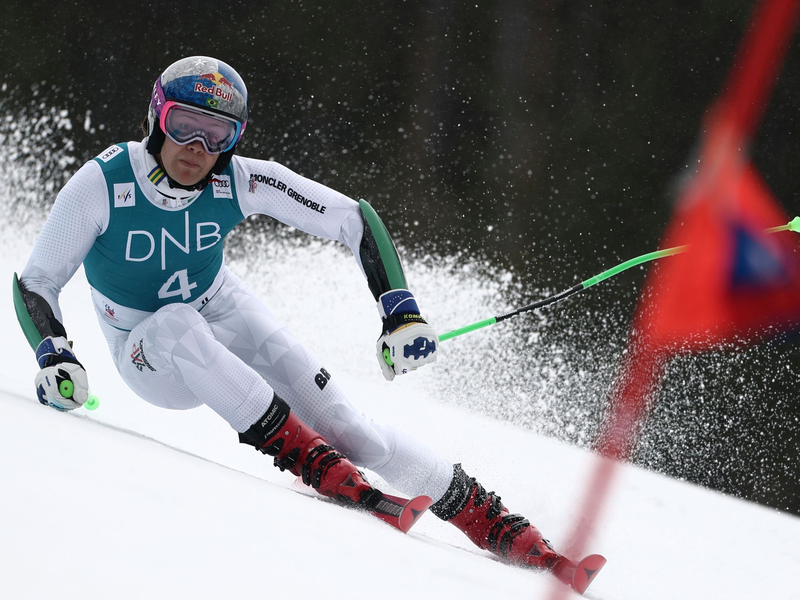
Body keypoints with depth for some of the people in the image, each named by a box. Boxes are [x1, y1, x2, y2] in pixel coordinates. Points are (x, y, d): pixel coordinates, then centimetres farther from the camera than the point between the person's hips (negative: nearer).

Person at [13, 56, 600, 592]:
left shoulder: (241, 182, -22)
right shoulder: (101, 185, -26)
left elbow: (355, 220, -16)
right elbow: (35, 283, -20)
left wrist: (401, 311, -27)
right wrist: (54, 357, -39)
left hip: (225, 317, 2)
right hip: (149, 353, -2)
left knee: (346, 428, -15)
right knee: (177, 326, -39)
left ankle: (495, 523, -4)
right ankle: (307, 457, -34)